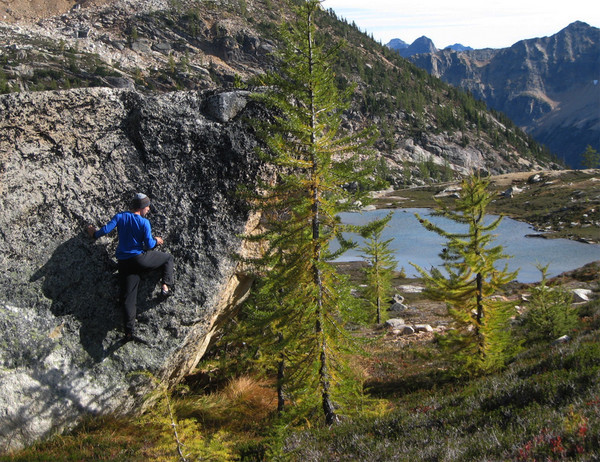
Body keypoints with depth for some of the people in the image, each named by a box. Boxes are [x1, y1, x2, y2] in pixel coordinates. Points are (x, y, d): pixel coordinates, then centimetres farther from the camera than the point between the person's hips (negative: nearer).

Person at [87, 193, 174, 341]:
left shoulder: (120, 217, 4)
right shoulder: (144, 222, -6)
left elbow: (106, 229, -6)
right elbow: (149, 245, -8)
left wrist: (95, 234, 14)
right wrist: (156, 241, 14)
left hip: (124, 263, 4)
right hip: (140, 258, -4)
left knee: (128, 296, 3)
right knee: (168, 258, 19)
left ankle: (129, 329, -9)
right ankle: (166, 287, 3)